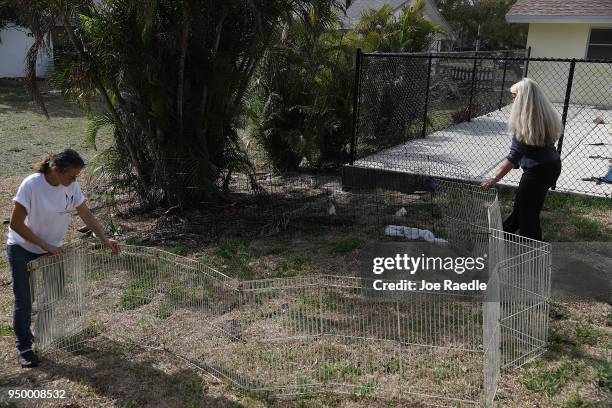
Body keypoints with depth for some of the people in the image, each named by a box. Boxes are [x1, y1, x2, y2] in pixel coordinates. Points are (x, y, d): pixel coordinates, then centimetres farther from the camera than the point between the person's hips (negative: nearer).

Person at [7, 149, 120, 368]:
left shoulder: (72, 186, -13)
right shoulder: (31, 185, -28)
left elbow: (86, 215, -2)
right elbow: (16, 224, -23)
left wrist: (105, 239, -10)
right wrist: (45, 245, -24)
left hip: (52, 249, 5)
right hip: (22, 249, -5)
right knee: (24, 300, -2)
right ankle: (24, 347, 11)